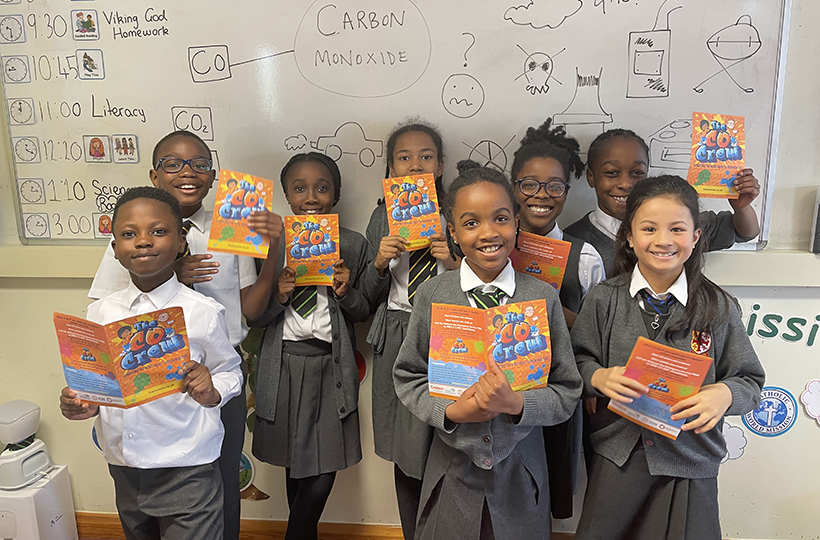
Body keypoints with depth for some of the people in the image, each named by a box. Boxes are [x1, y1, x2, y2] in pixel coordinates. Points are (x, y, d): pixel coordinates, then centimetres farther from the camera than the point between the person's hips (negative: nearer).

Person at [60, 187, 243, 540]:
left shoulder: (203, 312, -12)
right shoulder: (100, 312, 1)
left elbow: (229, 371, -1)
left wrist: (210, 392, -21)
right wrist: (83, 403, -9)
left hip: (187, 472, -4)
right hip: (124, 470, 5)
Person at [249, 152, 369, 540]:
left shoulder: (354, 245, 0)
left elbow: (364, 312, 6)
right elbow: (254, 318, 2)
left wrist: (346, 293, -14)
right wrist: (279, 296, -17)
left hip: (332, 364, 0)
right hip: (285, 362, 1)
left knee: (324, 469, 0)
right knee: (295, 459, 15)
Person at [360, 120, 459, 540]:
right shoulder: (383, 217, 6)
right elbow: (371, 297, 8)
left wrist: (454, 262, -17)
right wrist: (380, 264, -11)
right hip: (397, 339, 2)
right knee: (405, 455, 12)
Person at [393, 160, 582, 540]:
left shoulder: (544, 298, -8)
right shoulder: (431, 296, -7)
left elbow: (567, 393, -5)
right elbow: (408, 378, -1)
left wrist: (517, 403, -23)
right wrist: (450, 411, -18)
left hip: (521, 471, 0)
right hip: (452, 470, 0)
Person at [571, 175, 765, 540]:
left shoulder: (718, 308, -6)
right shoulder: (604, 300, -5)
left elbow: (750, 381, 0)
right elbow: (578, 360, 1)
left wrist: (724, 394, -21)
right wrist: (598, 377, -20)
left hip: (691, 463, 0)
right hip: (616, 458, 1)